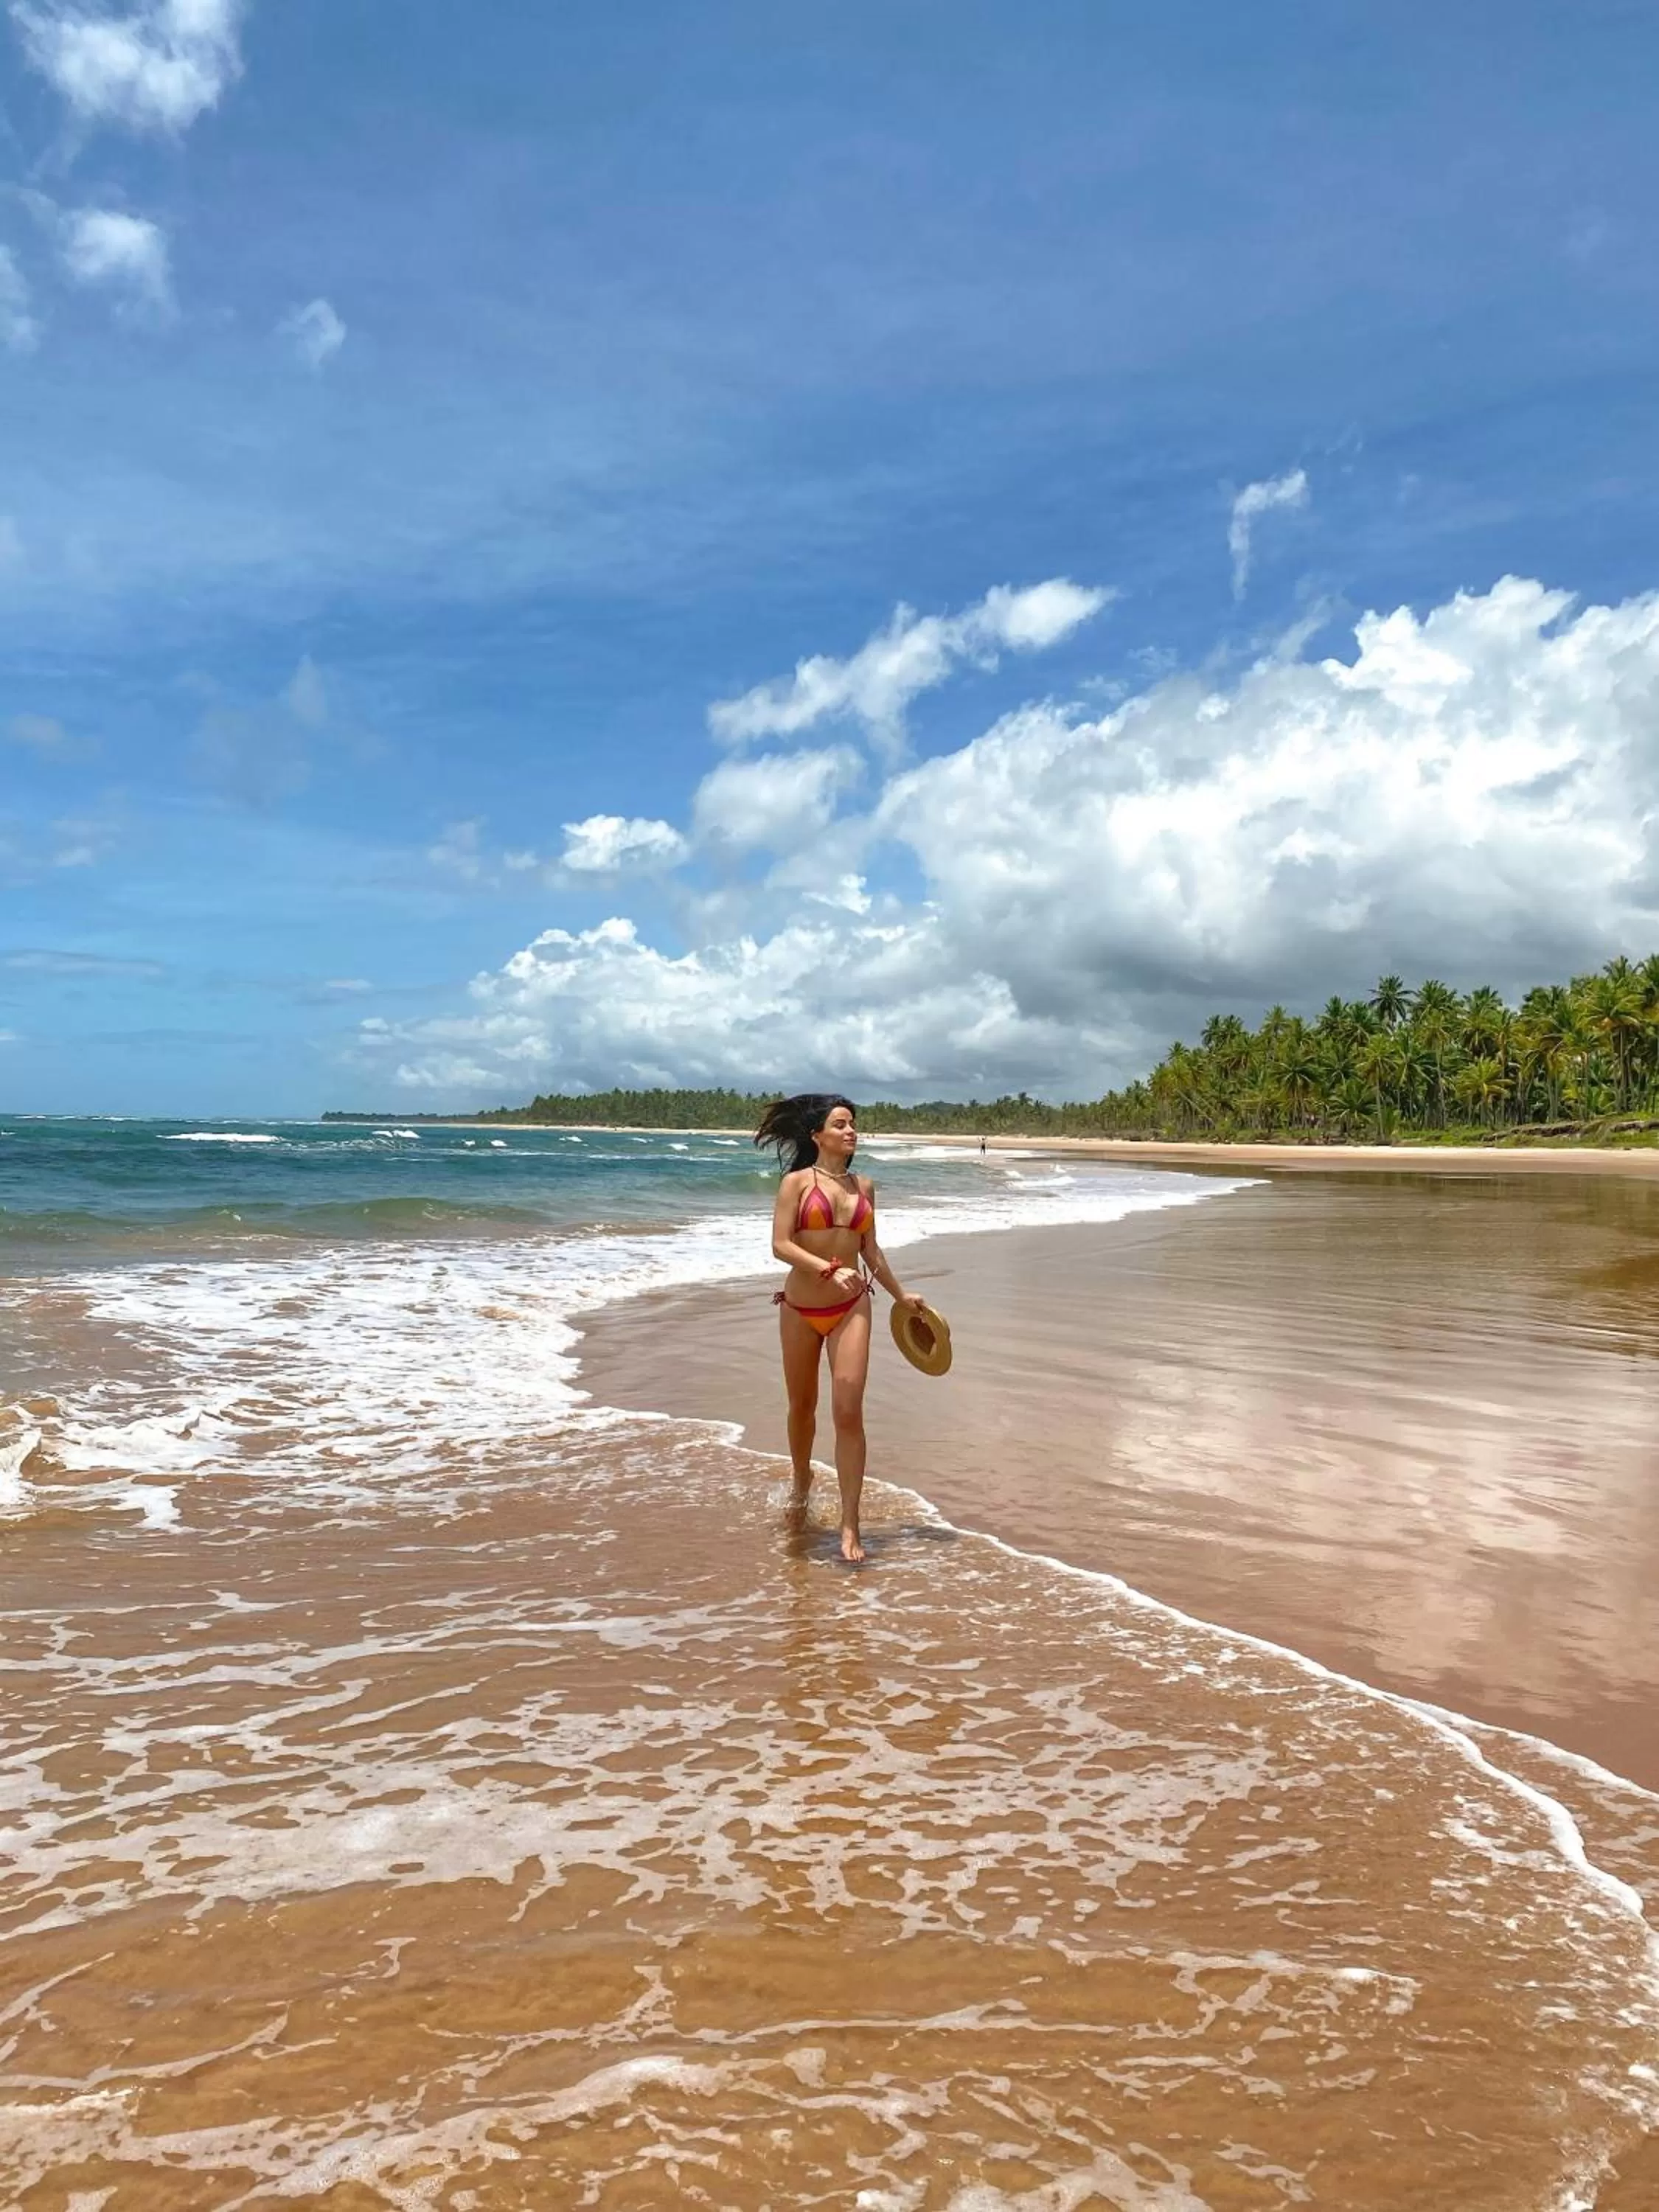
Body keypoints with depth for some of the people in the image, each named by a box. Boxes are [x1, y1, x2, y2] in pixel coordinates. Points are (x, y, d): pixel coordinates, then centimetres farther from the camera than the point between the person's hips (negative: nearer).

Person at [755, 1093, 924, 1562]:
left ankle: (850, 1526, -6)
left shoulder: (863, 1186, 7)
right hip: (801, 1309, -1)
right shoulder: (797, 1181, -5)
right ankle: (802, 1482, 44)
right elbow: (780, 1245, -15)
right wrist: (829, 1270, -26)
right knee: (802, 1407, 16)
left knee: (848, 1413, -10)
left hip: (850, 1309, 1)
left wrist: (901, 1294, 21)